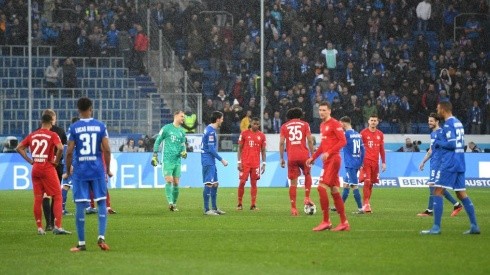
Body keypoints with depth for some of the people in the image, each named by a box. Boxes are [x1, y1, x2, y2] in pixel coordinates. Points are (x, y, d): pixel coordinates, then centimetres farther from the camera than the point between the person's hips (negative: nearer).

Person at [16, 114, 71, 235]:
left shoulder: (32, 135, 8)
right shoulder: (52, 135, -6)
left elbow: (19, 148, 7)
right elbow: (60, 148, -22)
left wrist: (30, 160, 8)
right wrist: (56, 161, -8)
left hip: (35, 169, 5)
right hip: (48, 169, -5)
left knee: (37, 199, 9)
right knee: (57, 197, 1)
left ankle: (40, 228, 10)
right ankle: (58, 227, -9)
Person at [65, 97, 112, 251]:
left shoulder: (74, 128, -3)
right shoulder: (100, 126, 0)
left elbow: (69, 152, -5)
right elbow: (107, 149, -2)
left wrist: (68, 171, 7)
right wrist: (108, 169, 8)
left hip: (80, 171, -1)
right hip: (98, 170, 1)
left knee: (80, 206, 2)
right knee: (101, 203, 10)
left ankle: (81, 243, 5)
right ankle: (101, 237, -4)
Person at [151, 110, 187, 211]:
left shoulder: (182, 131, 14)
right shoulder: (166, 128, -2)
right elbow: (158, 141, 1)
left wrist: (183, 151, -1)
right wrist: (155, 155, -3)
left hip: (177, 160, 5)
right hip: (167, 160, -5)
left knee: (176, 183, 5)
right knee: (169, 180, -15)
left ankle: (174, 204, 14)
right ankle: (170, 202, -22)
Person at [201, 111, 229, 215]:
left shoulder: (210, 129, 14)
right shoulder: (211, 131, -17)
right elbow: (211, 149, -20)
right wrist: (222, 160, -15)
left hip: (211, 161, 10)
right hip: (208, 161, -10)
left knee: (215, 184, 14)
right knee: (209, 184, -10)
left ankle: (214, 207, 20)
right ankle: (206, 209, -9)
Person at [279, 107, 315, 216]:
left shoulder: (284, 126, 10)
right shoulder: (305, 124, 8)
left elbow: (281, 143, 3)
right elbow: (310, 140, 0)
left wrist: (282, 158, 8)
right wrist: (312, 155, 5)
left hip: (291, 157, 1)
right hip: (304, 155, 0)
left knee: (293, 182, 4)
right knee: (307, 175, 24)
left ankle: (293, 208, 0)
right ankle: (307, 198, 8)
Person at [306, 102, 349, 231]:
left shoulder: (335, 124, -10)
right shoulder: (323, 125, 17)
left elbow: (343, 141, -17)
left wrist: (328, 153, -23)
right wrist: (313, 157, 22)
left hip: (333, 159, -9)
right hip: (327, 161, 9)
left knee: (322, 187, -15)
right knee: (335, 191, 9)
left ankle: (326, 221, -11)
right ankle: (344, 223, 12)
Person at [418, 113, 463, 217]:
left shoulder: (440, 132, -11)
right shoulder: (432, 133, 17)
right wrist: (423, 162, 25)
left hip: (437, 163, -10)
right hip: (433, 163, 10)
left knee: (432, 184, -10)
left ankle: (429, 210, -7)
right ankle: (457, 205, 17)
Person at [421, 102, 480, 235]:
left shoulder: (448, 124, -13)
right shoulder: (458, 123, 14)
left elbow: (452, 144, -21)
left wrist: (439, 143, -6)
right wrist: (440, 143, 16)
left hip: (449, 164, -9)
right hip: (460, 164, 9)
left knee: (438, 192, -6)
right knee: (462, 193, 12)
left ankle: (436, 227, -10)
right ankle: (474, 226, 9)